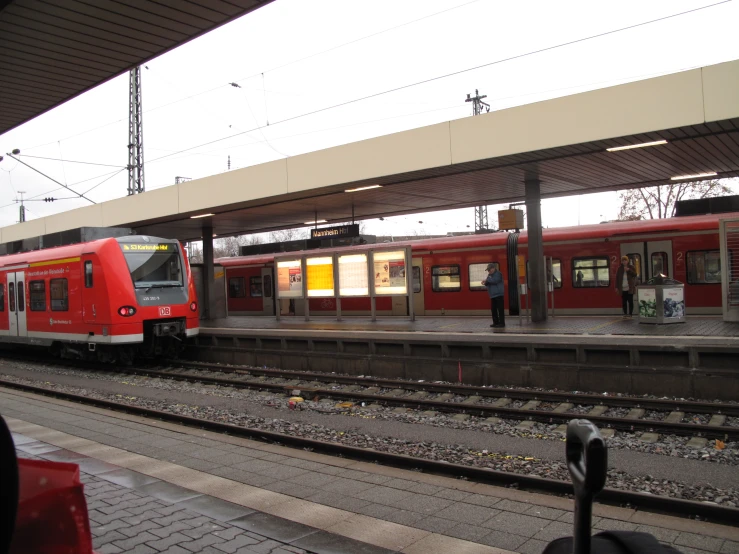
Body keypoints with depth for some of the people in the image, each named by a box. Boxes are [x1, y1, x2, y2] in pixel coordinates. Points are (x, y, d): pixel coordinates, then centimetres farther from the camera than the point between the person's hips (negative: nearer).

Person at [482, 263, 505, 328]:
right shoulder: (490, 275, 18)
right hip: (493, 295, 9)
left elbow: (495, 280, -23)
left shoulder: (498, 274, -7)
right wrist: (485, 283, -3)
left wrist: (487, 280, -13)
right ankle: (496, 322, 15)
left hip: (498, 294, -9)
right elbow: (488, 283, 20)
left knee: (500, 309, -8)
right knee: (493, 309, 8)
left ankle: (502, 323, -6)